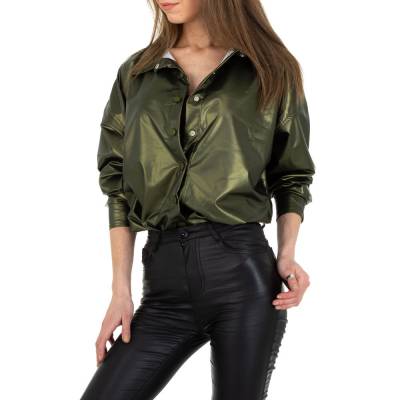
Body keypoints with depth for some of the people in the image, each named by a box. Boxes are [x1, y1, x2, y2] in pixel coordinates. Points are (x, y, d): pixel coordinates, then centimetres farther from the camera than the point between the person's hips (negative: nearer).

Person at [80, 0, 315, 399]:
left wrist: (287, 255, -5)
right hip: (165, 280, 2)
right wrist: (121, 289, 3)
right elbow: (118, 184, 10)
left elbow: (292, 176, 12)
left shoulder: (271, 71, 5)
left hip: (244, 272, -2)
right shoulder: (136, 74, 11)